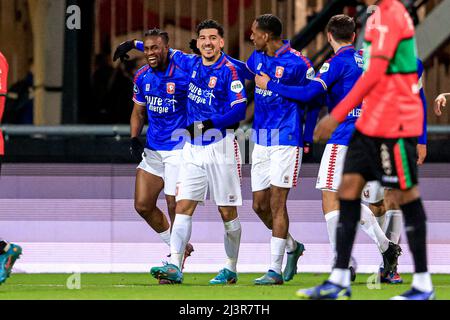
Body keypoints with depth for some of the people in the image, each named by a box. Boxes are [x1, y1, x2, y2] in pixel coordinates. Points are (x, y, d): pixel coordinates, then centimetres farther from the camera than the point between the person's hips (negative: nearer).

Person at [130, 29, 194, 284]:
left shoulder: (183, 74, -14)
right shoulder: (142, 77, 5)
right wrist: (134, 139, 3)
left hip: (178, 149, -7)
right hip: (152, 149, 7)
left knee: (175, 205, -6)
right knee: (143, 205, 4)